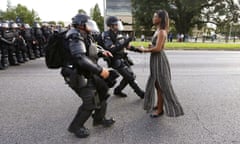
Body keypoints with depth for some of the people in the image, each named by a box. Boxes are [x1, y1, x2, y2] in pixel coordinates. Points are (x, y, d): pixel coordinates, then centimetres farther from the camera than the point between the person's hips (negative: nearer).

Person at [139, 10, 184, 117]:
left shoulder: (161, 32, -16)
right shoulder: (158, 31, 13)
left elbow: (157, 48, -24)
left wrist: (145, 50, -12)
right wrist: (149, 47, 0)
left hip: (159, 59, -10)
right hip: (156, 59, 10)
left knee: (161, 85, -2)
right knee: (157, 84, 17)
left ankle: (160, 109, 9)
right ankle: (158, 105, 31)